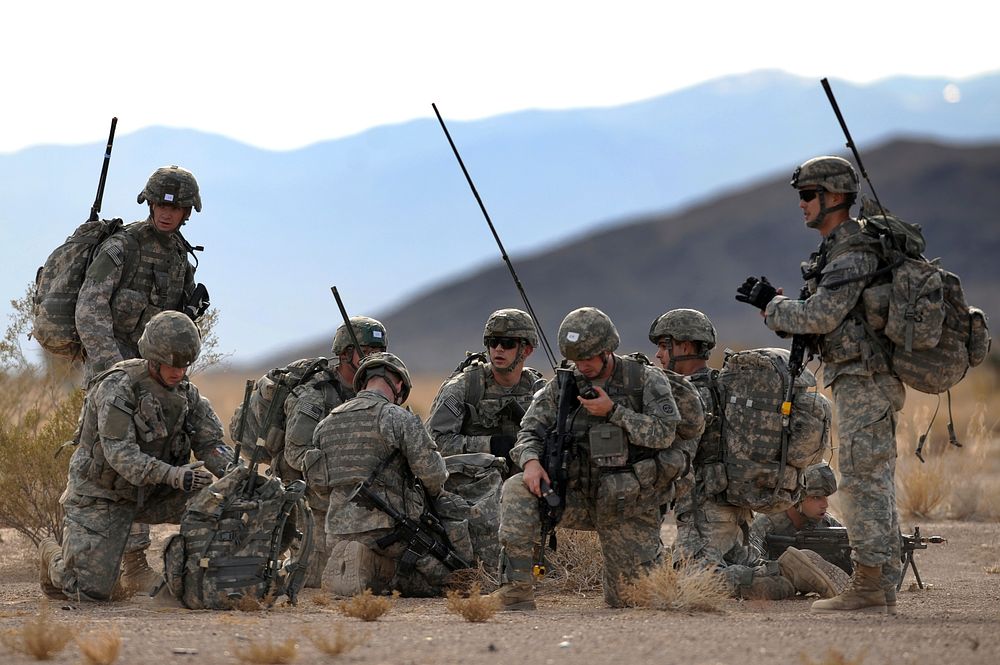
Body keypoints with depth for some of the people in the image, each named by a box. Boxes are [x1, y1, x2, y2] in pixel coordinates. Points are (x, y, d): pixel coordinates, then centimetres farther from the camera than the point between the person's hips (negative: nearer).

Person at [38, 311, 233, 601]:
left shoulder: (186, 392, -2)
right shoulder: (117, 387, -22)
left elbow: (210, 443, -2)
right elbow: (120, 454, -30)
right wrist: (173, 475, -43)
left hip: (150, 493, 6)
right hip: (102, 493, -6)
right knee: (91, 590, -13)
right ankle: (53, 558, 20)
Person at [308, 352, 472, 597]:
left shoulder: (327, 424, 12)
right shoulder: (398, 418, -8)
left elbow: (317, 482, 17)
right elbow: (432, 472, -11)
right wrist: (434, 494, 11)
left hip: (338, 534, 6)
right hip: (388, 530, -6)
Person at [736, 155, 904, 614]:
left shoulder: (853, 251, -15)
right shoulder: (839, 248, 19)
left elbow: (820, 317, -20)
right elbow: (823, 319, 20)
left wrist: (771, 306, -5)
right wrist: (774, 304, 7)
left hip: (864, 381, -11)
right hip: (864, 381, 11)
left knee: (863, 481, -10)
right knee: (874, 482, 10)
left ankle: (869, 588, -9)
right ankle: (882, 588, 13)